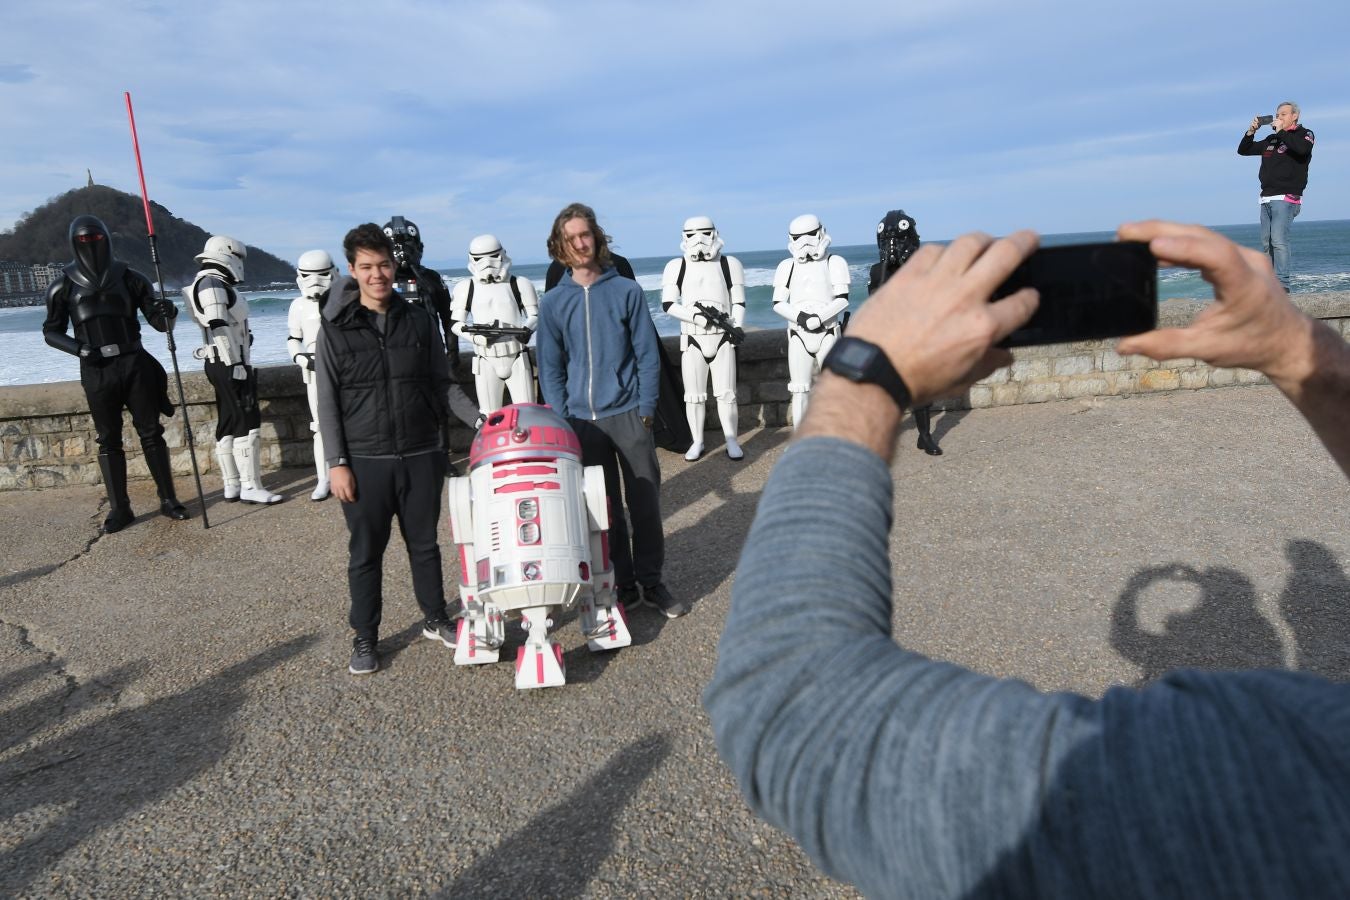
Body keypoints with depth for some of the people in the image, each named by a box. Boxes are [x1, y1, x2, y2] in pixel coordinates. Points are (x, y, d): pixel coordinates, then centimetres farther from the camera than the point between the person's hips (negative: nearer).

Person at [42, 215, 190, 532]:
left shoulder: (130, 279, 3)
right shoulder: (64, 286, 2)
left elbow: (158, 323, 3)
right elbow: (51, 332, 9)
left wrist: (167, 313, -20)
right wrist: (79, 348, -10)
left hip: (134, 364, 0)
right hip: (97, 371, 0)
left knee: (151, 433, 4)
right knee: (108, 440, 5)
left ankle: (168, 499, 13)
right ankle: (119, 508, 11)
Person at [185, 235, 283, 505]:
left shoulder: (213, 285, 20)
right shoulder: (212, 285, -11)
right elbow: (220, 328, -20)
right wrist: (236, 364, -22)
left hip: (222, 364, 11)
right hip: (230, 363, -11)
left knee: (228, 424, 10)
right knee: (248, 422, -10)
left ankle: (231, 486, 15)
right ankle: (250, 487, -9)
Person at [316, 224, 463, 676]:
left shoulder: (419, 320, 4)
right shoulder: (336, 328, -2)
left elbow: (442, 384, 11)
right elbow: (328, 401, -2)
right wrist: (337, 462, -7)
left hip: (421, 456, 2)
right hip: (364, 461, -1)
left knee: (425, 544, 14)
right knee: (365, 553, 9)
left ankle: (436, 619, 32)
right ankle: (365, 639, 24)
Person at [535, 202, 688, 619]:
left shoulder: (626, 291, 2)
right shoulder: (553, 303, 5)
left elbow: (647, 354, 1)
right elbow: (550, 369, 5)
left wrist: (646, 407, -7)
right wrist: (562, 420, -4)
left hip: (629, 414, -1)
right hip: (583, 421, 1)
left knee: (645, 502, 5)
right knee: (605, 510, 8)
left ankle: (652, 582, 18)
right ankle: (623, 585, 20)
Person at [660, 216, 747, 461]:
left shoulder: (730, 264, 5)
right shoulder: (676, 266, 3)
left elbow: (739, 301, 5)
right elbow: (668, 304, -4)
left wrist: (737, 326, -13)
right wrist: (697, 317, -16)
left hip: (722, 338, 0)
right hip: (692, 339, 0)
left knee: (726, 393, 0)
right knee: (694, 395, 4)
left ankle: (732, 441, 10)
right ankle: (697, 442, 15)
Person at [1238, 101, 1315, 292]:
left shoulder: (1304, 135, 3)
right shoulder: (1271, 140, 21)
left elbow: (1302, 149, -20)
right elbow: (1243, 150, 24)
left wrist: (1281, 131, -11)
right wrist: (1251, 131, 8)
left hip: (1286, 199, -7)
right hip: (1267, 199, 7)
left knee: (1278, 240, -18)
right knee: (1267, 244, 4)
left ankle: (1282, 283, -19)